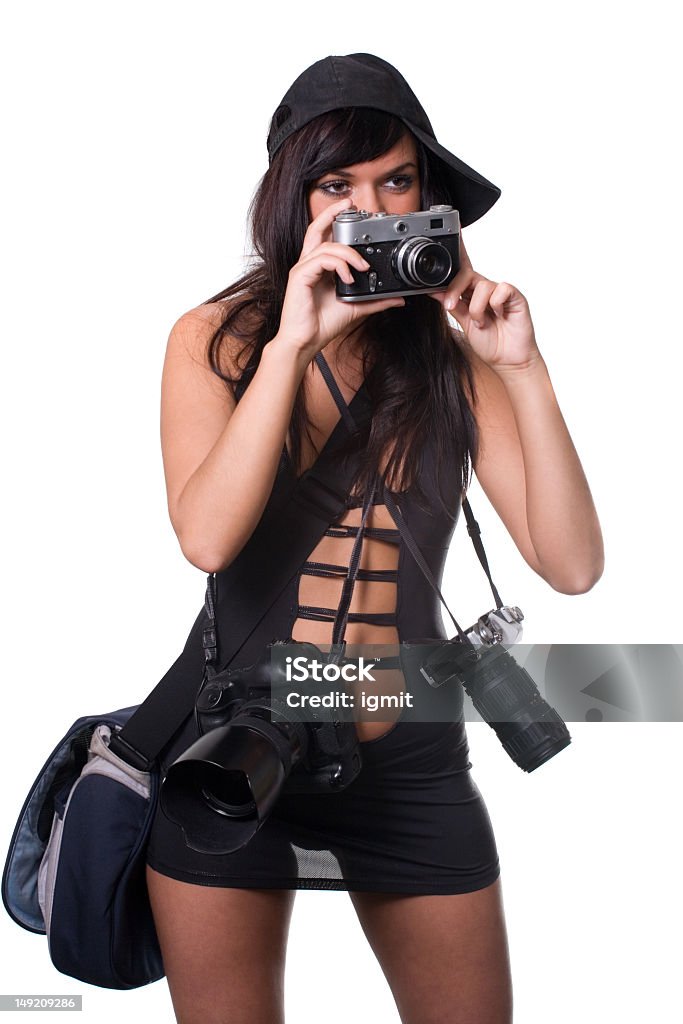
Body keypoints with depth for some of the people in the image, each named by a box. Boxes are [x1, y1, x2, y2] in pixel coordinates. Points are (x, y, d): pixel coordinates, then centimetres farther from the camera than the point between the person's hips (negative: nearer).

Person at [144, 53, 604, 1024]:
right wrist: (294, 341, -22)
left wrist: (524, 370, -17)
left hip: (411, 761, 1)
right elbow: (207, 538, -19)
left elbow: (572, 564, -9)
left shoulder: (454, 359, -1)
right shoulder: (215, 339, -2)